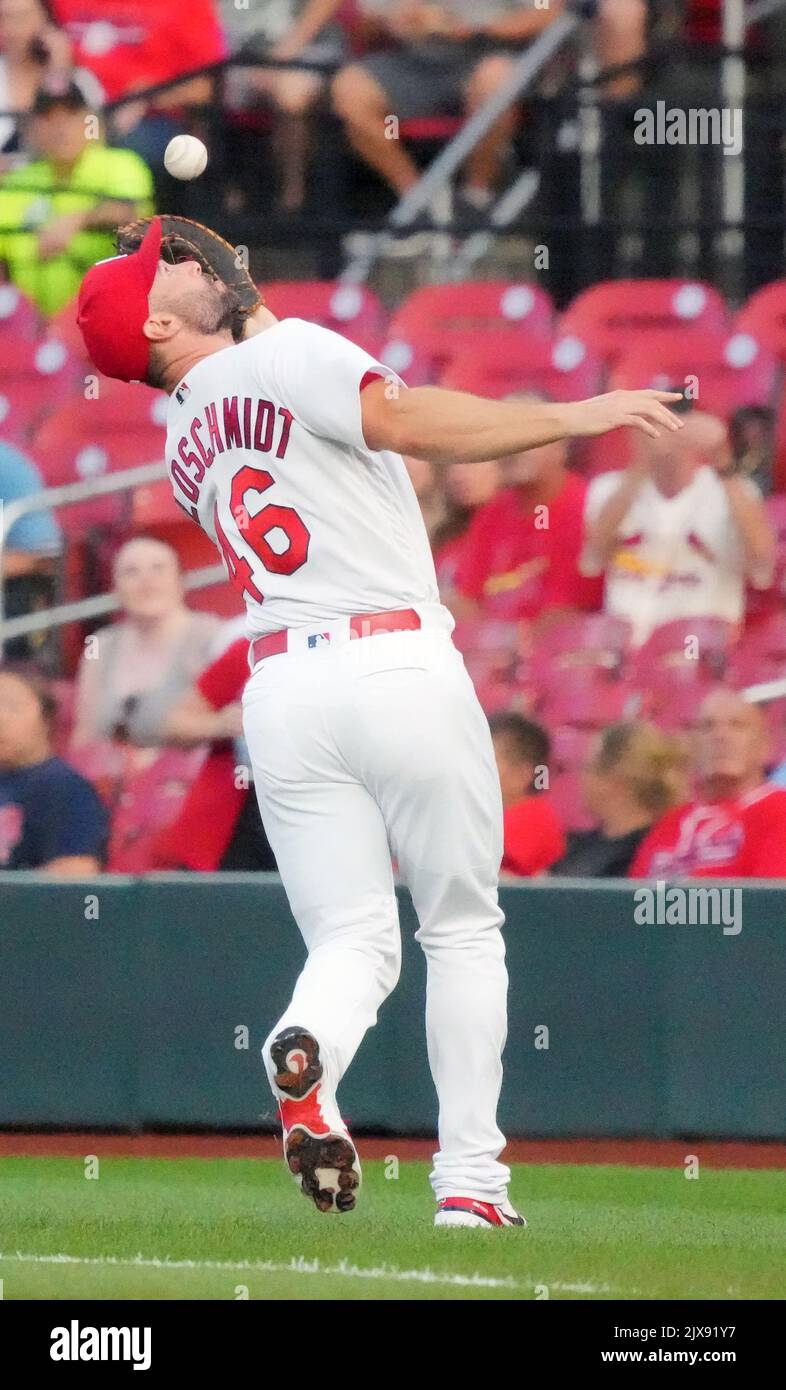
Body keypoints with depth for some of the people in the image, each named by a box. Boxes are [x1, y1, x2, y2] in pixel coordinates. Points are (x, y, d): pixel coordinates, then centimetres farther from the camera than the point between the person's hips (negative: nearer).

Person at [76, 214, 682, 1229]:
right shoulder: (288, 352, -3)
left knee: (353, 941, 5)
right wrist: (571, 417, -18)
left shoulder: (182, 448, 18)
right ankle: (469, 1177, 5)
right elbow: (400, 420, -19)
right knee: (463, 926, 9)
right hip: (400, 667, -5)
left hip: (280, 685, 5)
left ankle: (303, 1051, -30)